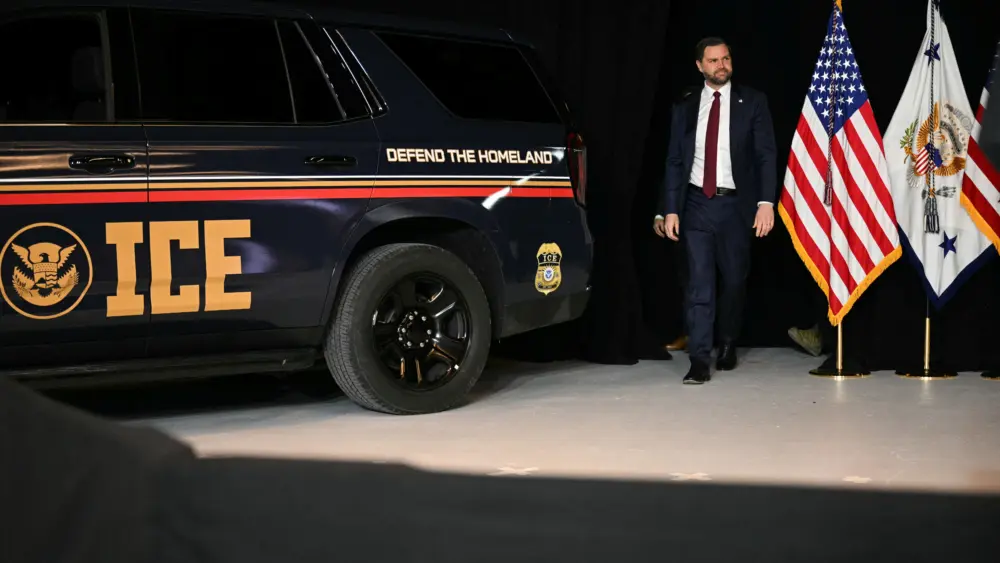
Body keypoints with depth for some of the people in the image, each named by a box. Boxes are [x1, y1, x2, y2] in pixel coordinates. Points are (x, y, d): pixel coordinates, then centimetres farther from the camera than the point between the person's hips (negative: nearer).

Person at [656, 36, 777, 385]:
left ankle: (728, 346, 31)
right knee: (699, 282, -5)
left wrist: (766, 202, -12)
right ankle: (699, 360, -5)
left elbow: (766, 156, -2)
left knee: (734, 280, 10)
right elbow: (674, 161, 7)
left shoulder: (752, 102, 2)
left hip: (736, 204, 0)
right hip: (696, 204, 0)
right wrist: (670, 209, 0)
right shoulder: (685, 107, 7)